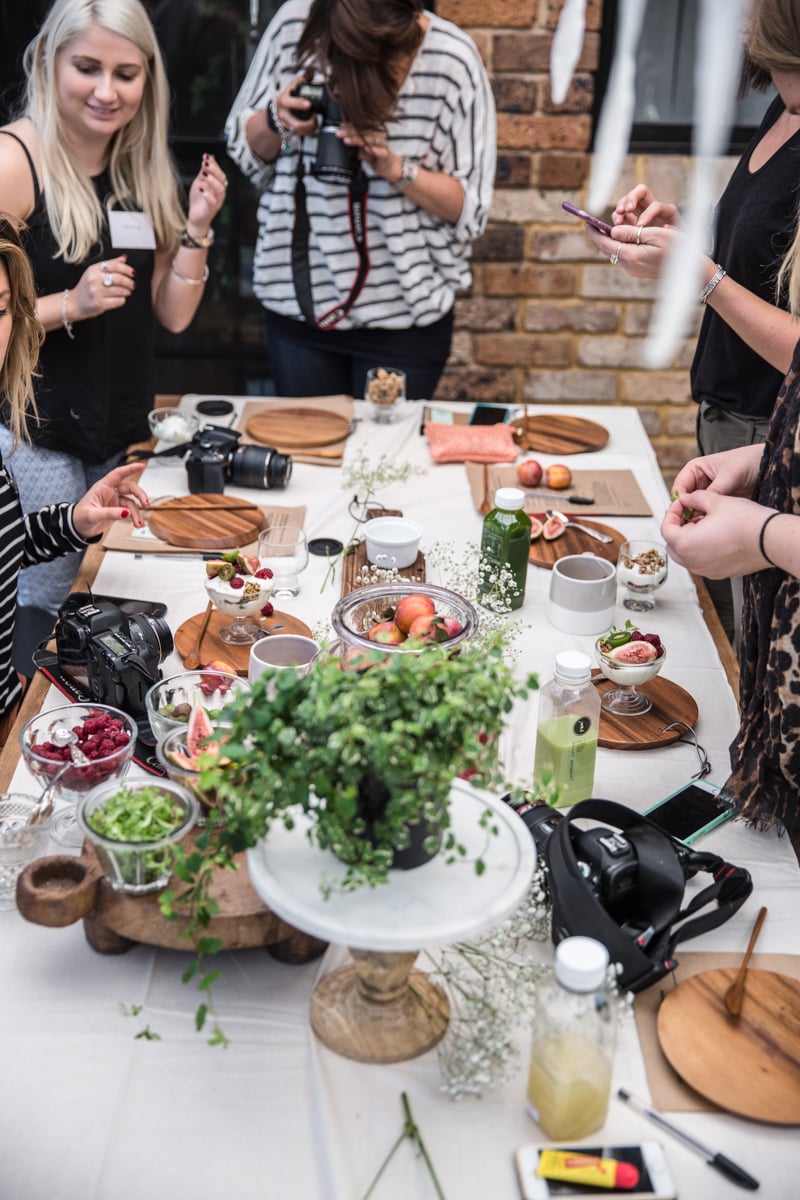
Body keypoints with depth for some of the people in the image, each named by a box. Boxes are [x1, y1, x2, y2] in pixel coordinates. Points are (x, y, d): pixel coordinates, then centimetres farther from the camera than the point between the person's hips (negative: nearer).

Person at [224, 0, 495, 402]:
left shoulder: (452, 59, -13)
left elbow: (469, 208, -7)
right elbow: (244, 152, 5)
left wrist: (395, 168, -22)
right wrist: (276, 122, -15)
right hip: (298, 301, 2)